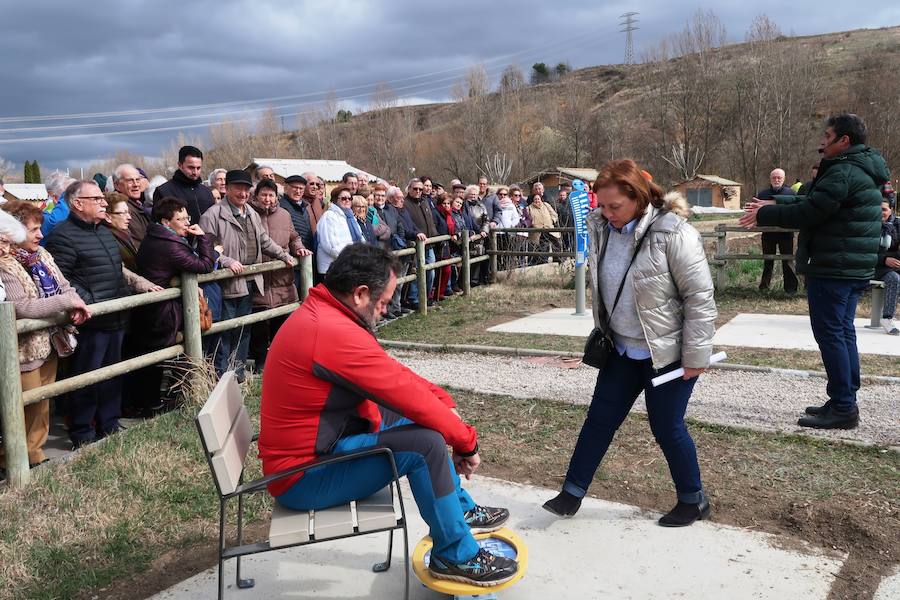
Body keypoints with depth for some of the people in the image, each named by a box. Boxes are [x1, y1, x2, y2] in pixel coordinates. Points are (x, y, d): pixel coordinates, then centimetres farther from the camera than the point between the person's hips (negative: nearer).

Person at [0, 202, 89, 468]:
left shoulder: (42, 255, 6)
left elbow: (65, 287, 8)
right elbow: (22, 309, -26)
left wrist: (75, 305, -14)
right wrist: (67, 301, -23)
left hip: (49, 343, 8)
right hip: (25, 349, -7)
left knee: (43, 404, 18)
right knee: (25, 410, 3)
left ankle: (35, 454, 32)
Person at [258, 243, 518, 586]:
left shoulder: (320, 314, 5)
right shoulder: (337, 332, -28)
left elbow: (392, 375, 10)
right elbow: (406, 392, -22)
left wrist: (444, 402, 2)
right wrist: (466, 440, -10)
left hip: (314, 447, 10)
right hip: (304, 475, -10)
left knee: (415, 420, 14)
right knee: (425, 443, -21)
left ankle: (459, 510, 27)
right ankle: (455, 556, -1)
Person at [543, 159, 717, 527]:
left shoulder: (672, 233, -23)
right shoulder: (601, 227, -3)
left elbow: (700, 297, -18)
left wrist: (696, 356, -16)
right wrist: (604, 331, 16)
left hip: (667, 352, -6)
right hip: (622, 349, 6)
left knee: (666, 427, 6)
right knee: (600, 418, 12)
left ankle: (693, 500, 30)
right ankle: (572, 493, 25)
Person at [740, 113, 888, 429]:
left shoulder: (843, 173, -17)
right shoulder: (860, 170, 17)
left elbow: (808, 213, -18)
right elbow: (813, 201, 20)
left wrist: (764, 214, -6)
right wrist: (774, 203, 17)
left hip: (833, 269, -10)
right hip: (854, 268, 10)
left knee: (829, 332, -6)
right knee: (843, 331, 14)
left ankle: (843, 407, -2)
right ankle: (845, 402, 21)